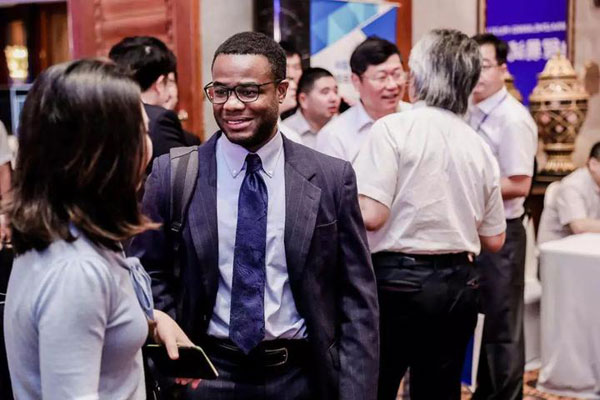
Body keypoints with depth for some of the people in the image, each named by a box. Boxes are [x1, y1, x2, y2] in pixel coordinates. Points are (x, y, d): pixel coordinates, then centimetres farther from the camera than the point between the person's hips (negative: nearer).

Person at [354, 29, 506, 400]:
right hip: (460, 285, 6)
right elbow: (494, 240, 12)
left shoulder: (394, 128, -9)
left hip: (399, 280, -5)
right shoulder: (480, 147, 7)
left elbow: (371, 215, -17)